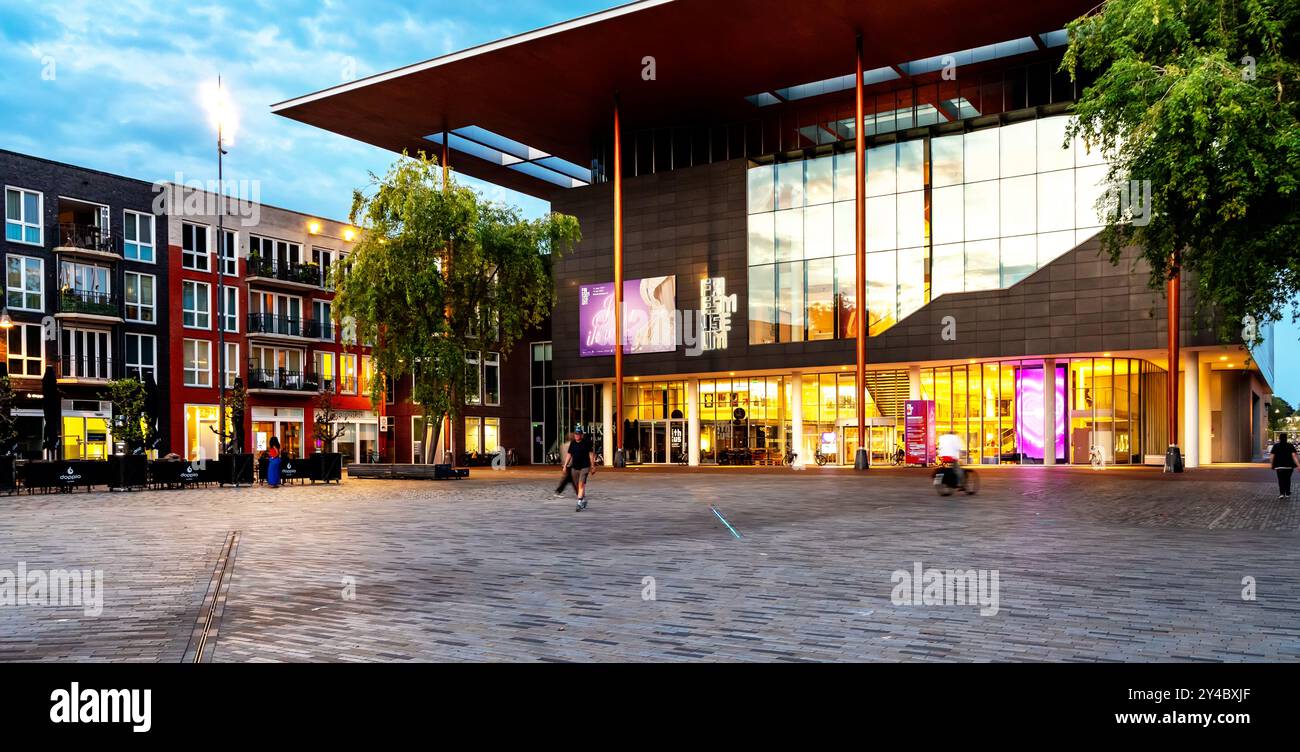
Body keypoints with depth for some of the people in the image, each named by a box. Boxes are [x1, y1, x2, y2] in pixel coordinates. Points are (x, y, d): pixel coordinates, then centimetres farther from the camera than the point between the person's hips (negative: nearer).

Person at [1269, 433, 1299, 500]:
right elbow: (1294, 456, -10)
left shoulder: (1276, 446, 0)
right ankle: (1287, 494, 18)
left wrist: (1273, 465, 10)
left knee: (1281, 480, 2)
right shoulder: (1290, 446, 0)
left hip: (1279, 466, -1)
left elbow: (1273, 456, -1)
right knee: (1287, 479, 15)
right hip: (1289, 466, 1)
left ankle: (1281, 493, -12)